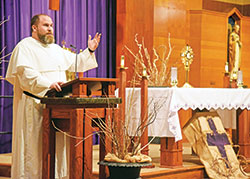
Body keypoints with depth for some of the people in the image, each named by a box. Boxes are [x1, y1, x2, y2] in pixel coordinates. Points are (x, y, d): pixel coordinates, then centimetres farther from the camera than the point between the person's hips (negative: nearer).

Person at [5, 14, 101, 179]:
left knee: (57, 144, 5)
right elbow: (25, 73, -20)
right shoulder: (25, 47, -4)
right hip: (35, 106, -7)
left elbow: (75, 63, 28)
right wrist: (49, 84, -32)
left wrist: (90, 51, 12)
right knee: (34, 145, -6)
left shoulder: (56, 49, 21)